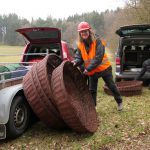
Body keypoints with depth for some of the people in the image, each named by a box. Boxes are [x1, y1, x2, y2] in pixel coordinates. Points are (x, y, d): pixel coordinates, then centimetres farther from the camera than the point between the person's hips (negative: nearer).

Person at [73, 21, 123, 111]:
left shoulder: (97, 41, -21)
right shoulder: (80, 45, -4)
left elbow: (98, 57, -28)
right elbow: (79, 57, -2)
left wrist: (88, 68, -32)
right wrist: (76, 62, -27)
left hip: (104, 68, -4)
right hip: (92, 72, 4)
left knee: (111, 86, 12)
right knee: (92, 90, 11)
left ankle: (119, 102, 34)